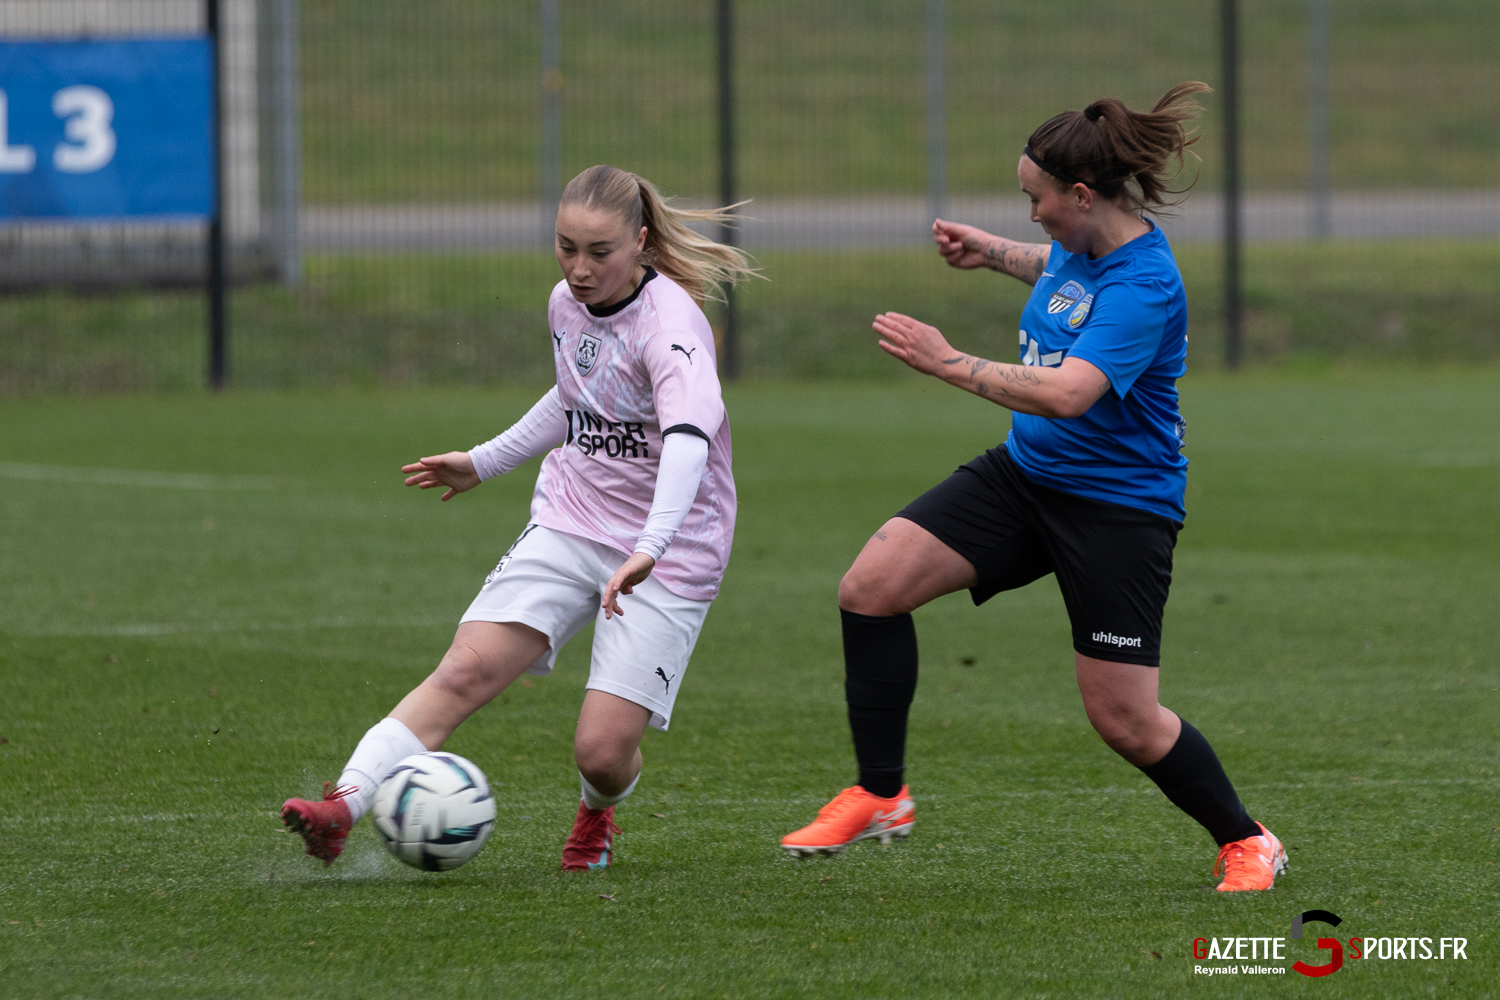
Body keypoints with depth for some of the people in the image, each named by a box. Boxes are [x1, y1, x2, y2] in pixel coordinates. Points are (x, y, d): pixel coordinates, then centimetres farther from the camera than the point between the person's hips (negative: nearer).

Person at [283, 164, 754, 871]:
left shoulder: (670, 323, -21)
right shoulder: (567, 303, 3)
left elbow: (688, 434, -40)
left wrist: (650, 549, -54)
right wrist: (483, 463, 26)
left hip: (669, 553, -5)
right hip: (568, 524, 5)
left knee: (603, 752, -12)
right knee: (466, 670, -18)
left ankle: (597, 813, 25)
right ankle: (344, 806, -28)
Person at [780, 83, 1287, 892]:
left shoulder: (1144, 286, -26)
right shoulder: (1081, 245, 1)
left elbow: (1067, 393, -38)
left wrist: (948, 363, -32)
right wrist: (991, 253, 18)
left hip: (1116, 506, -8)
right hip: (1025, 472, 8)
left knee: (1125, 722, -5)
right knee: (871, 585, -8)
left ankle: (1245, 843, 20)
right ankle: (880, 795, 3)